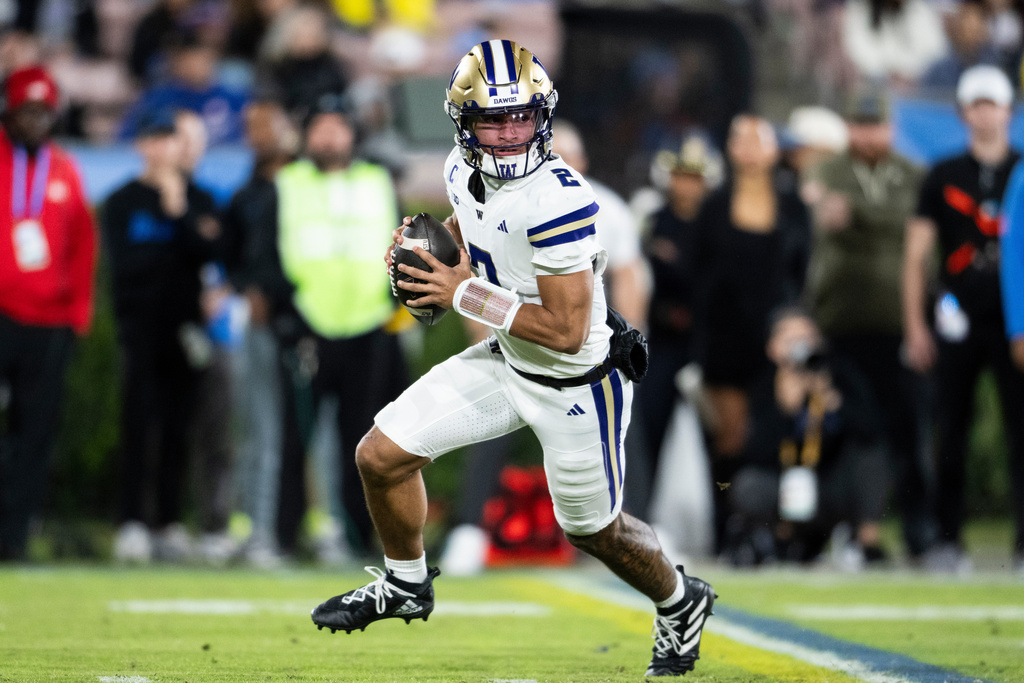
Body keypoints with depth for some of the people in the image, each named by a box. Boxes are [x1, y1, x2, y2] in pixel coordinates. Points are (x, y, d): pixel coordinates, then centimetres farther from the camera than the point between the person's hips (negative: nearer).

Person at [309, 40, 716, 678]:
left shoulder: (559, 200, -32)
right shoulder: (464, 170, -7)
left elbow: (567, 330, -32)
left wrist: (465, 294, -26)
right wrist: (425, 242, -3)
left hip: (576, 384, -7)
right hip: (504, 362, 7)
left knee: (594, 531, 13)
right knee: (381, 457, 2)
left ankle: (681, 607, 44)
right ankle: (406, 586, 29)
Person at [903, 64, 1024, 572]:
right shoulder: (943, 178, 7)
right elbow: (915, 256, 8)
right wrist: (915, 327, 2)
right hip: (959, 318, 0)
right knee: (951, 435, 2)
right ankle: (947, 539, 9)